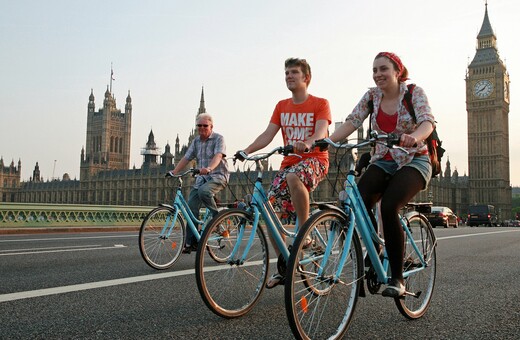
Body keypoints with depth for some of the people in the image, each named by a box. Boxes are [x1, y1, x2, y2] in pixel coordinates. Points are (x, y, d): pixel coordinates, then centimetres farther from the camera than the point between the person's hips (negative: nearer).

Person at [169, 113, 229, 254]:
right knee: (191, 207, -6)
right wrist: (173, 172, -3)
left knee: (204, 191, -36)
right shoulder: (196, 141, 14)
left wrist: (209, 168, -41)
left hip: (218, 176, -6)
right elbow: (186, 158, 11)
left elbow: (218, 155, -22)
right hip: (201, 177, 6)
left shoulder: (218, 139, -5)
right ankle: (191, 242, 0)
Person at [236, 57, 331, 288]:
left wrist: (307, 144, -40)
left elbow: (320, 132, -17)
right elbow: (268, 135, 3)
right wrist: (246, 150, -15)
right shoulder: (282, 106, 13)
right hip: (289, 162, 6)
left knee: (293, 177, -41)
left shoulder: (320, 104, 0)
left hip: (314, 159, -5)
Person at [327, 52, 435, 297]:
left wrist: (413, 137, -47)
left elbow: (427, 122, -24)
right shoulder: (372, 96, 5)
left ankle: (397, 278, -15)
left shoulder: (414, 93, -7)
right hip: (382, 162, 4)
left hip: (413, 162, -4)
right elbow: (352, 122, -6)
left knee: (388, 207, -29)